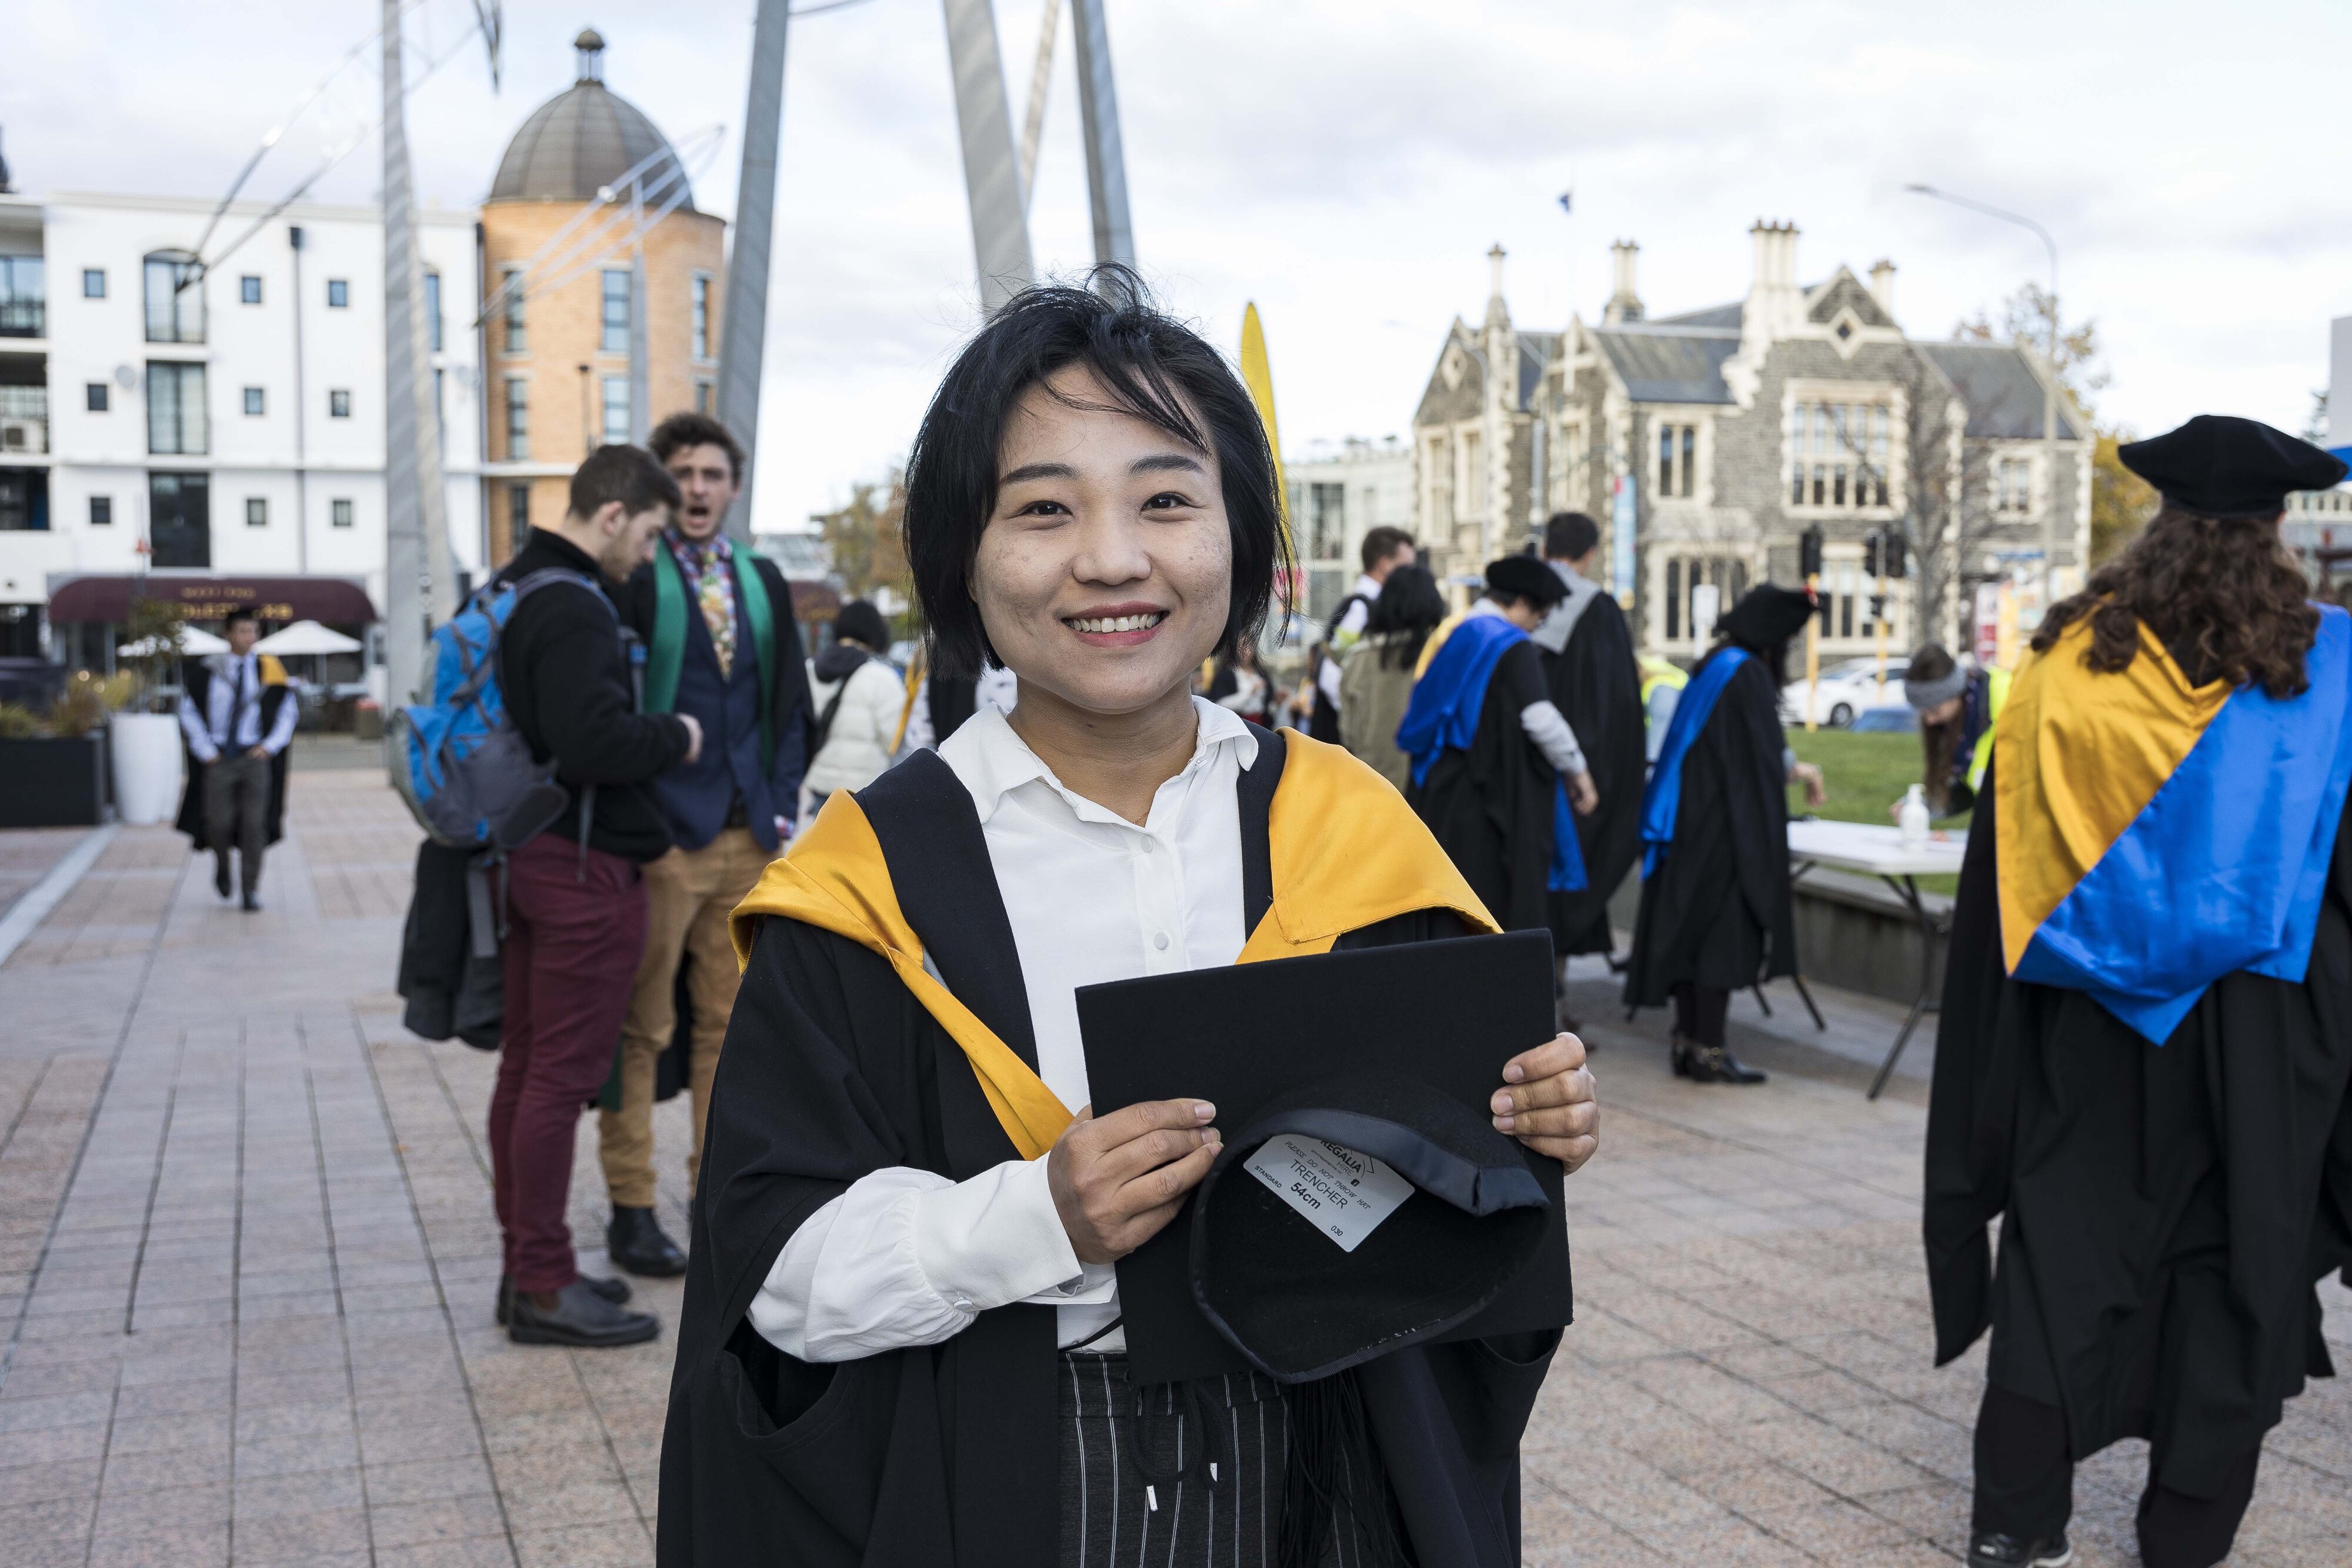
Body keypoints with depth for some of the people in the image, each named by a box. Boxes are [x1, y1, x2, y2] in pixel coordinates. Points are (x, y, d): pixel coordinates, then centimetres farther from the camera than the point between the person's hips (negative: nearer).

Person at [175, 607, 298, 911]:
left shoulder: (267, 668, 0)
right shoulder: (208, 669, -2)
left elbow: (288, 711, 6)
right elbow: (188, 711, 3)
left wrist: (270, 746, -5)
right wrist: (206, 751, -3)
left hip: (255, 757, 0)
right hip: (219, 758, 0)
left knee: (254, 824, -7)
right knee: (219, 823, -3)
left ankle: (250, 892, 1)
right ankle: (223, 866, 30)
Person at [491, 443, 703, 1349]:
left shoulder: (509, 589, 14)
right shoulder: (574, 610, -19)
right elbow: (592, 741, -29)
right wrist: (676, 738, -12)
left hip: (529, 856, 11)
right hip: (585, 866, -11)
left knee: (526, 1065, 14)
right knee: (564, 1074, -5)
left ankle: (525, 1265, 24)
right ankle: (545, 1289, 2)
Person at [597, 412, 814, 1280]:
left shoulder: (763, 582, 13)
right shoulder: (633, 580, -5)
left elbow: (791, 703, 17)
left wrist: (783, 799, 7)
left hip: (750, 839, 5)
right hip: (661, 839, -5)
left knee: (731, 1026, 11)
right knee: (641, 1030, 1)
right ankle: (632, 1211, 10)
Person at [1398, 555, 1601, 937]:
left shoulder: (1451, 638, 12)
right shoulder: (1512, 646, -12)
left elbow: (1418, 719, 19)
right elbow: (1540, 717, -22)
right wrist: (1577, 769, -10)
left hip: (1440, 796, 8)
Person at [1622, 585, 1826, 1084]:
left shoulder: (1711, 669, 14)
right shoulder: (1748, 674, -13)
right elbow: (1762, 757, -13)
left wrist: (1793, 767, 29)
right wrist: (1798, 770, 6)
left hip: (1686, 822, 9)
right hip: (1726, 830, -9)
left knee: (1688, 927, 10)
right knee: (1723, 935, -4)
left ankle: (1687, 1041, 15)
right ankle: (1708, 1050, -2)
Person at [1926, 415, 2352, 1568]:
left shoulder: (2067, 657, -1)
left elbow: (2003, 859, 3)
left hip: (2087, 1015, 1)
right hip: (2256, 1032, -1)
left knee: (2064, 1258, 8)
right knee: (2232, 1277, 10)